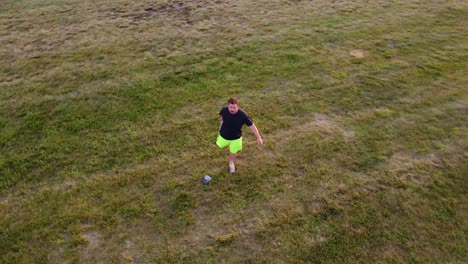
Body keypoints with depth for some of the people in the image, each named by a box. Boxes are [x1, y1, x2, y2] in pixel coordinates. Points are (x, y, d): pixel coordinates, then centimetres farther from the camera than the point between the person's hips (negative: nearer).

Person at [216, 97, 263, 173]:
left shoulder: (243, 115, -34)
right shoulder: (224, 110, -28)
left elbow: (252, 125, -24)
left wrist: (258, 137, -23)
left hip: (236, 138, -1)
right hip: (223, 135, 2)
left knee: (233, 152, 19)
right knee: (221, 146, 27)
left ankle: (231, 163, 52)